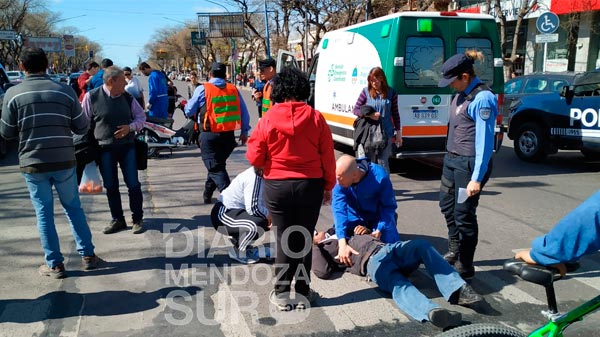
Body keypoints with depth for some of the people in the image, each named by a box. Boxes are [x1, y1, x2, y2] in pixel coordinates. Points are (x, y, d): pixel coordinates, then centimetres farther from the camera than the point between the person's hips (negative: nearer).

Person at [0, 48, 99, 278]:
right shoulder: (65, 91, -5)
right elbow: (82, 127, 0)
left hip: (33, 164, -1)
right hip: (64, 161, 1)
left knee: (44, 213, 10)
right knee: (73, 208, 16)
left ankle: (54, 264, 14)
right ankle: (87, 255, 20)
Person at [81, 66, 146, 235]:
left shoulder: (127, 97, 2)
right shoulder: (91, 97, -7)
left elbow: (141, 117, 10)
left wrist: (130, 127, -9)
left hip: (127, 146, 2)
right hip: (105, 149, -1)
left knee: (133, 184, 0)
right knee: (111, 187, 8)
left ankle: (138, 219, 14)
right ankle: (117, 220, 23)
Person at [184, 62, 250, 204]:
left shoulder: (202, 89, -6)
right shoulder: (233, 89, 3)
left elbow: (189, 112, 2)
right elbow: (244, 112, 4)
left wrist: (186, 104, 24)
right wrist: (244, 131, 14)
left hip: (209, 135, -4)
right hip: (229, 135, 4)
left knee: (215, 168, -1)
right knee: (217, 164, 22)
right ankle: (207, 194, 34)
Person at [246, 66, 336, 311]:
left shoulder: (268, 119, -8)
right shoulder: (316, 118, -5)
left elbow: (254, 158, -5)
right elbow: (328, 157, -2)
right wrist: (328, 186, 10)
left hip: (277, 187, -1)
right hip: (311, 186, 1)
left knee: (284, 238, 10)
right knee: (304, 239, 12)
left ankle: (282, 293, 18)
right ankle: (303, 292, 22)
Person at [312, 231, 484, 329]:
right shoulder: (321, 250, 22)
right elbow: (322, 271, -3)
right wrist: (314, 245, 5)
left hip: (388, 248, 6)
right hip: (372, 261, -6)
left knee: (421, 245, -24)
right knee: (399, 285, -36)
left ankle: (457, 290, -34)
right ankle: (432, 312, -63)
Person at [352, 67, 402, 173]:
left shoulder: (391, 93, 1)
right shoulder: (366, 92, -1)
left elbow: (395, 113, 8)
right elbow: (355, 109, 2)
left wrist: (398, 133, 8)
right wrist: (369, 115, -15)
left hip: (386, 134, 0)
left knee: (383, 162, 3)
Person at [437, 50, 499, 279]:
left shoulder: (482, 98, -17)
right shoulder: (461, 94, 9)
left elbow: (485, 141, -21)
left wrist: (477, 178, -23)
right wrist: (450, 156, 16)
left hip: (469, 164, -9)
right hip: (451, 159, 10)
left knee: (463, 214, -1)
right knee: (447, 205, 21)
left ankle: (465, 267, 15)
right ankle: (454, 252, 40)